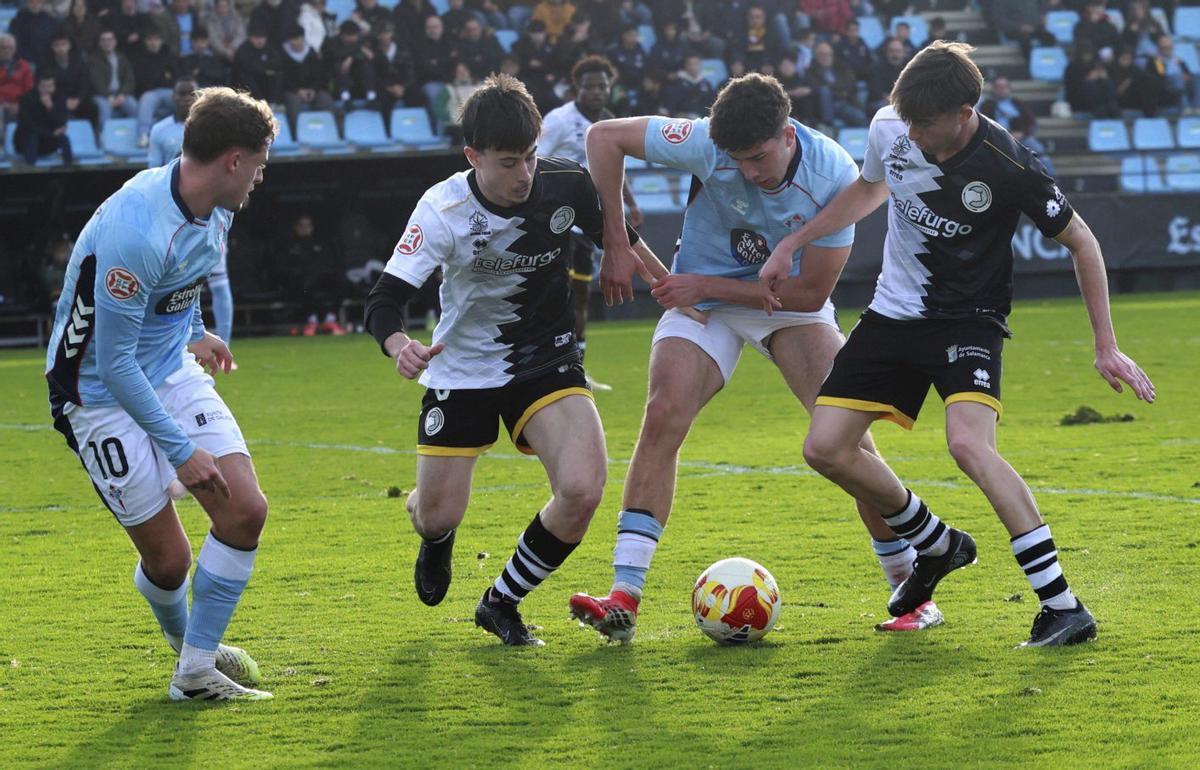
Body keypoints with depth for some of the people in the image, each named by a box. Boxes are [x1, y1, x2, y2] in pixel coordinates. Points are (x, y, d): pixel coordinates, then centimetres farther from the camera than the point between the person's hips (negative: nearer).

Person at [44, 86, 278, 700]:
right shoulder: (135, 232, -31)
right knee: (168, 558, -5)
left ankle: (196, 669, 6)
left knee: (245, 512, -8)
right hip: (101, 392, -8)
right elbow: (114, 363, -27)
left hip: (173, 373, 8)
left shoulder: (214, 207, -4)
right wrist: (180, 449, -24)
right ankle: (180, 635, 31)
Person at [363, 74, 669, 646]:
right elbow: (384, 300, -27)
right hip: (461, 370, -1)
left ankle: (502, 602, 4)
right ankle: (436, 540, 45)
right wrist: (398, 344, -48)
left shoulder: (567, 184, -16)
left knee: (582, 490, -22)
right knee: (438, 516, 1)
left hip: (546, 362, 1)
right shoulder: (444, 209, -22)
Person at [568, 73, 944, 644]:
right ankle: (625, 598, -22)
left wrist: (707, 284, -22)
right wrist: (615, 244, -15)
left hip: (791, 302, 0)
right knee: (663, 414, -21)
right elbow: (604, 137, -13)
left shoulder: (834, 175, -25)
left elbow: (810, 293, -20)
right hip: (702, 298, 0)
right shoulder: (706, 145, -25)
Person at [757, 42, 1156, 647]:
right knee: (825, 449, -2)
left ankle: (1063, 607, -27)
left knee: (969, 443, -31)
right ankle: (936, 546, 23)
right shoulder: (889, 127, -9)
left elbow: (1081, 242, -10)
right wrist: (791, 244, 15)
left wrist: (1106, 346, -10)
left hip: (969, 319, -6)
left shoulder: (1007, 167, -24)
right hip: (893, 315, 6)